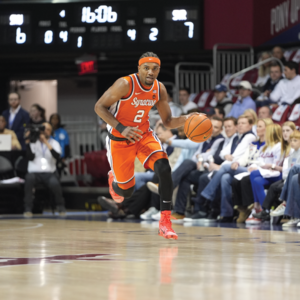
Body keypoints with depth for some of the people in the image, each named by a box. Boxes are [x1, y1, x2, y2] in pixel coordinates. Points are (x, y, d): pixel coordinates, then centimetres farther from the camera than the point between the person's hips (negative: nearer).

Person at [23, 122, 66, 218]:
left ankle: (60, 206, -5)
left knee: (54, 183, -34)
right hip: (34, 172, 0)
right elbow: (30, 157, -3)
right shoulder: (33, 142, 11)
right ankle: (28, 209, -27)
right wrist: (28, 143, -9)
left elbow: (57, 156, -8)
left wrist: (46, 143, -14)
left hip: (49, 173, 0)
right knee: (29, 178, -36)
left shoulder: (54, 143, 13)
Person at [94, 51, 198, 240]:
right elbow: (99, 107, -18)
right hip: (120, 139, -4)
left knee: (164, 168, -24)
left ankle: (165, 221, -20)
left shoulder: (160, 90, -7)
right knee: (126, 192, 4)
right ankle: (114, 179, 45)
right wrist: (121, 128, -30)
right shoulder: (125, 85, -23)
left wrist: (185, 120, -21)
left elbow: (168, 122, 2)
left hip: (144, 135, 4)